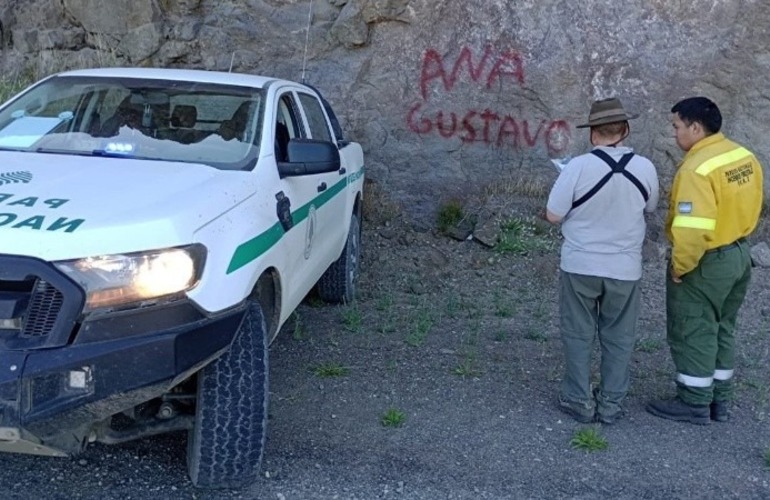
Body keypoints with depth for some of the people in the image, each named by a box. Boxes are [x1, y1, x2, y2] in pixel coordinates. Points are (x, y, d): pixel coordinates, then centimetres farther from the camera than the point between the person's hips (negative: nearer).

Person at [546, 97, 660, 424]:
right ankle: (611, 403, 24)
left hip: (580, 266, -2)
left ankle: (579, 401, 21)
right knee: (618, 338, 16)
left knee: (578, 335, 13)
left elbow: (553, 216, -11)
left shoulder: (578, 166, -17)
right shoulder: (645, 168, -7)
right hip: (625, 269, 2)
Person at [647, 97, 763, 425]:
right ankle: (720, 400, 30)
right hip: (738, 254, 9)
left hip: (706, 263, -9)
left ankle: (695, 403, 17)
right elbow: (748, 206, 12)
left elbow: (693, 229, -31)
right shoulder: (744, 157, 3)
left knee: (693, 333, 6)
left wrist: (680, 266, -18)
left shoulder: (698, 168, -25)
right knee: (721, 329, 19)